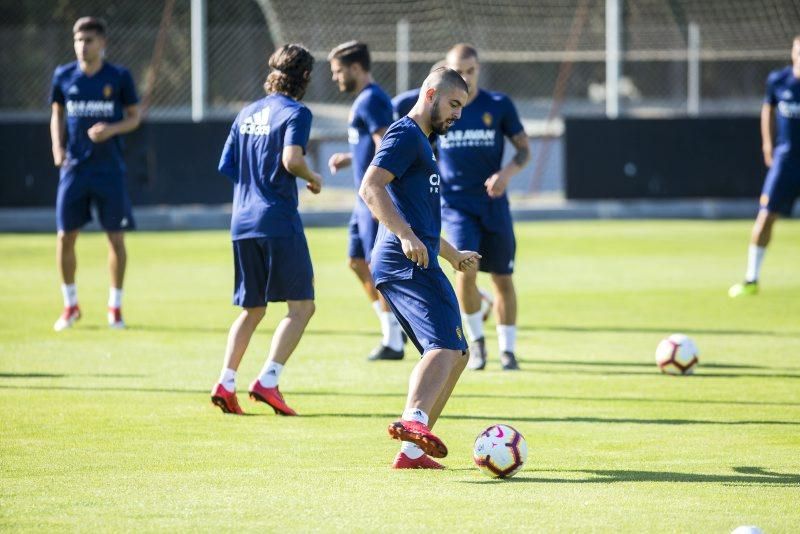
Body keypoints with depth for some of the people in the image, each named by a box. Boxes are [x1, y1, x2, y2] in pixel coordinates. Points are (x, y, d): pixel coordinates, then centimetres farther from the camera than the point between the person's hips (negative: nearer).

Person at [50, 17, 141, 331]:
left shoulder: (119, 77, -2)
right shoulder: (63, 76, 3)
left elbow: (134, 117, 4)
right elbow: (57, 115, 13)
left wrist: (111, 129, -15)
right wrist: (57, 146, -3)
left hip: (109, 169, -2)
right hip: (74, 167, 2)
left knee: (116, 237, 0)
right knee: (65, 236, 0)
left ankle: (115, 306, 14)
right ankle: (70, 305, 16)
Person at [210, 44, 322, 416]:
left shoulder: (247, 113, 15)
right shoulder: (295, 113, -6)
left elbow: (226, 166, 16)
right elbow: (291, 159, -22)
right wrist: (312, 178, -3)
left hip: (242, 223, 7)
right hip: (279, 221, -7)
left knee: (251, 310, 16)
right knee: (301, 305, -1)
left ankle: (225, 382, 5)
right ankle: (267, 381, -13)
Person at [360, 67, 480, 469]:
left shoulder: (421, 142, 29)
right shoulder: (406, 134, -4)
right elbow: (370, 188, -19)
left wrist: (452, 254, 43)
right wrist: (406, 235, -29)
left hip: (412, 264, 11)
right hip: (408, 265, -11)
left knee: (454, 355, 14)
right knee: (445, 346, -26)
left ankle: (413, 450, 14)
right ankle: (414, 419, -49)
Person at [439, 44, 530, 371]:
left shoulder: (499, 105, -1)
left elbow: (524, 148, 4)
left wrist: (508, 172, -15)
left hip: (494, 204, 1)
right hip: (456, 205, -1)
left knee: (502, 278, 3)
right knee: (465, 269, -19)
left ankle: (507, 350, 19)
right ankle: (476, 340, 2)